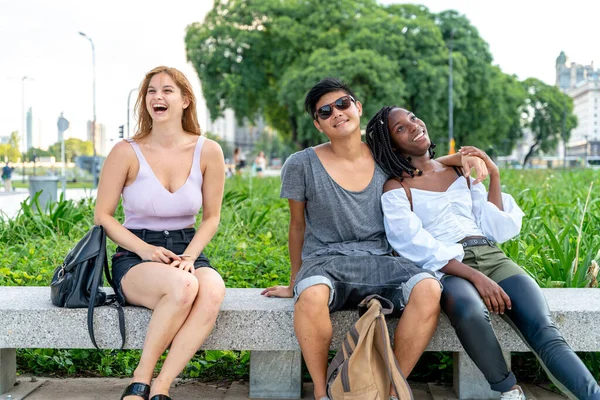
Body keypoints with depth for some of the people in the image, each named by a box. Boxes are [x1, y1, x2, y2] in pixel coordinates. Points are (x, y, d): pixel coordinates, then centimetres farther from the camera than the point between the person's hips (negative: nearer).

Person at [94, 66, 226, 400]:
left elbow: (212, 217, 8)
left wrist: (189, 256, -10)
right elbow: (103, 216, 1)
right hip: (135, 259, -2)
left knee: (213, 291, -35)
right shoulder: (127, 152, -2)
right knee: (182, 285, -37)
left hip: (187, 251, 2)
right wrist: (145, 250, -13)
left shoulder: (208, 151, 2)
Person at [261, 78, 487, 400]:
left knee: (429, 289, -30)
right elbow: (297, 226, 11)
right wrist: (295, 282, 16)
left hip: (378, 261, 3)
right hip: (324, 262, -2)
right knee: (312, 296, -40)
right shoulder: (302, 165, 1)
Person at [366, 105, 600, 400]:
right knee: (469, 310, -40)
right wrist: (474, 276, -19)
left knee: (546, 334, -22)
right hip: (447, 270, -4)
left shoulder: (461, 170, 20)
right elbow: (418, 248, -8)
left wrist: (494, 175, 6)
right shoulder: (396, 189, 5)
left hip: (491, 257, 4)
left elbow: (493, 227, 15)